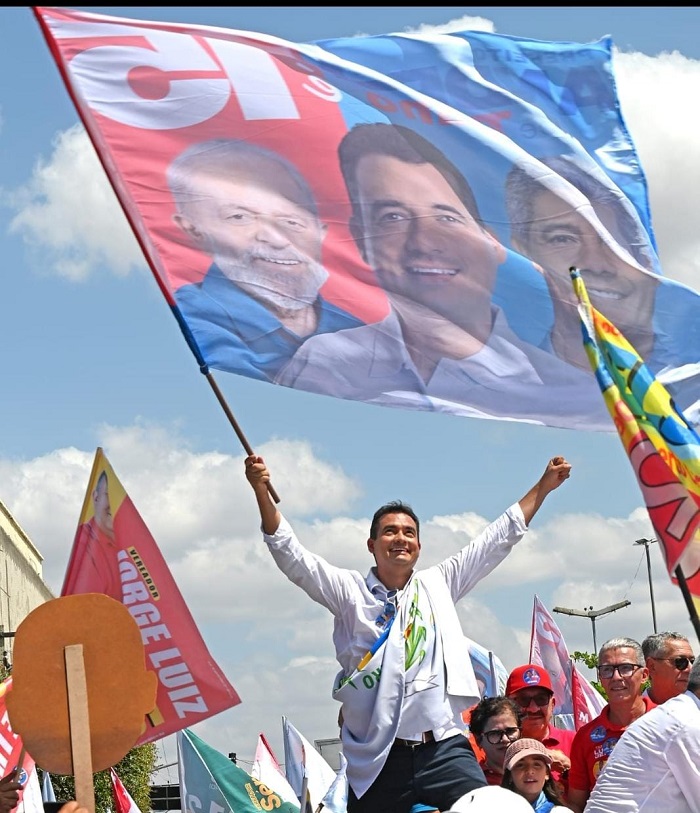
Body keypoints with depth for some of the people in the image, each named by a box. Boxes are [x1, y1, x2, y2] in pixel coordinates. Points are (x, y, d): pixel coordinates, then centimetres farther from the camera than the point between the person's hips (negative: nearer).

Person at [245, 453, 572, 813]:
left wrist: (543, 486, 22)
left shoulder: (438, 584, 15)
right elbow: (291, 555, -1)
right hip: (376, 759, -1)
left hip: (444, 748, 1)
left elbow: (499, 537, 21)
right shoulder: (350, 591, 8)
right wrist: (262, 492, -12)